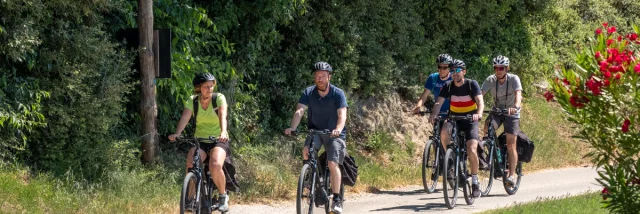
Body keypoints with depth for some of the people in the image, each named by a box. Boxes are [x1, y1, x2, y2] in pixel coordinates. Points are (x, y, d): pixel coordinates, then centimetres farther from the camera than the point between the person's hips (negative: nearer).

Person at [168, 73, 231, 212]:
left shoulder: (219, 98, -8)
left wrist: (223, 132, -45)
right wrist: (177, 134, -37)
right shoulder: (192, 101, -3)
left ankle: (223, 196, -6)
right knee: (190, 166, -25)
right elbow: (184, 118, -17)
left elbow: (223, 116, -25)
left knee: (215, 166, -30)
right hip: (199, 140, 2)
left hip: (219, 140, -2)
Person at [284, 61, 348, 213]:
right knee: (306, 151, -28)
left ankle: (337, 199, -11)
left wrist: (338, 129, -47)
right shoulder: (308, 93, -8)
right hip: (315, 131, 3)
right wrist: (292, 128, -38)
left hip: (334, 134, -2)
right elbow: (300, 111, -20)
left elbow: (342, 114, -26)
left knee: (333, 164, -19)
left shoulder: (338, 94, -14)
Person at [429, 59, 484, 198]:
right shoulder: (448, 86, -4)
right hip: (454, 119, 2)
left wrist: (479, 113, -45)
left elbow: (480, 101, -23)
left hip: (470, 120, -2)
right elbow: (439, 102, -14)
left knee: (472, 150, -19)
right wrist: (434, 114, -36)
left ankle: (475, 180, -2)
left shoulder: (472, 84, -11)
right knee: (444, 132, -33)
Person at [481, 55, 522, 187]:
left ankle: (511, 175, -7)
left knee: (511, 145, -10)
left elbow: (518, 95, -33)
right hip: (497, 111, 2)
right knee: (487, 126, -30)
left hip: (511, 113, -2)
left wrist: (516, 107, -53)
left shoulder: (513, 79, -18)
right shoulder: (491, 80, -10)